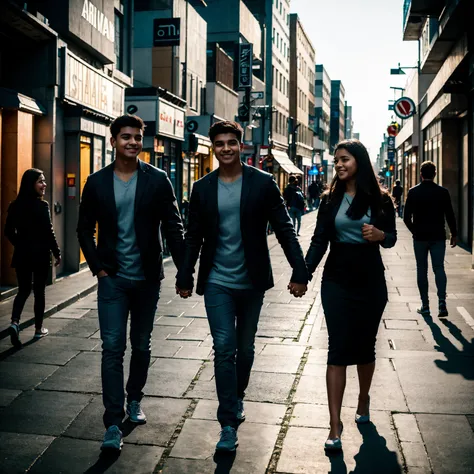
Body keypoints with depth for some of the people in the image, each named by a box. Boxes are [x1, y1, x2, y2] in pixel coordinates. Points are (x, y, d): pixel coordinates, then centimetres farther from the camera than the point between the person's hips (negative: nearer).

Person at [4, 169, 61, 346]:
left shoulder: (15, 205, 3)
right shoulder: (42, 205, -15)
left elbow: (9, 231, 7)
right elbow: (48, 232, -15)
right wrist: (57, 252, -5)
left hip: (21, 254, 5)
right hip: (40, 254, -5)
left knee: (23, 290, 13)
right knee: (39, 291, 9)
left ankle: (14, 322, -8)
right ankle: (38, 329, 19)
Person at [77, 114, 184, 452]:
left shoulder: (157, 180, -4)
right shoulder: (97, 182, 0)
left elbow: (173, 227, -3)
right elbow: (85, 229, 7)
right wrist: (98, 267, -2)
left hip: (147, 278, 0)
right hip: (113, 278, 0)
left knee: (141, 346, 14)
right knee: (113, 348, -5)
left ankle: (135, 400, 35)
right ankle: (113, 424, -1)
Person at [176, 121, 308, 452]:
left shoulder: (263, 183, -5)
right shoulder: (203, 188, 1)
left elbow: (285, 229, -6)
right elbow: (194, 237, 7)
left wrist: (300, 272, -12)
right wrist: (185, 278, 8)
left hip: (252, 282, 0)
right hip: (217, 283, 0)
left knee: (245, 348, 14)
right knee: (224, 349, -5)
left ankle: (237, 397, 39)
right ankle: (229, 423, 3)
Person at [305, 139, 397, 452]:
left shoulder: (380, 199, -1)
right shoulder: (330, 199, 2)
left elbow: (392, 239, 4)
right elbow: (319, 240, -1)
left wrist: (380, 235, -19)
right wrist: (304, 273, -13)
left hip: (371, 282, 0)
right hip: (337, 281, 0)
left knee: (365, 346, 13)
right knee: (338, 350, -4)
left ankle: (363, 400, 39)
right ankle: (335, 425, -3)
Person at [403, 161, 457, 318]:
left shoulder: (413, 192, -4)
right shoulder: (443, 192, -4)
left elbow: (406, 217, -4)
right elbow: (450, 216, -2)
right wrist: (454, 234, 11)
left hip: (420, 237, 0)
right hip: (438, 237, 0)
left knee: (422, 270, 8)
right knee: (439, 268, 5)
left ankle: (425, 305, 9)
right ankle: (442, 302, -13)